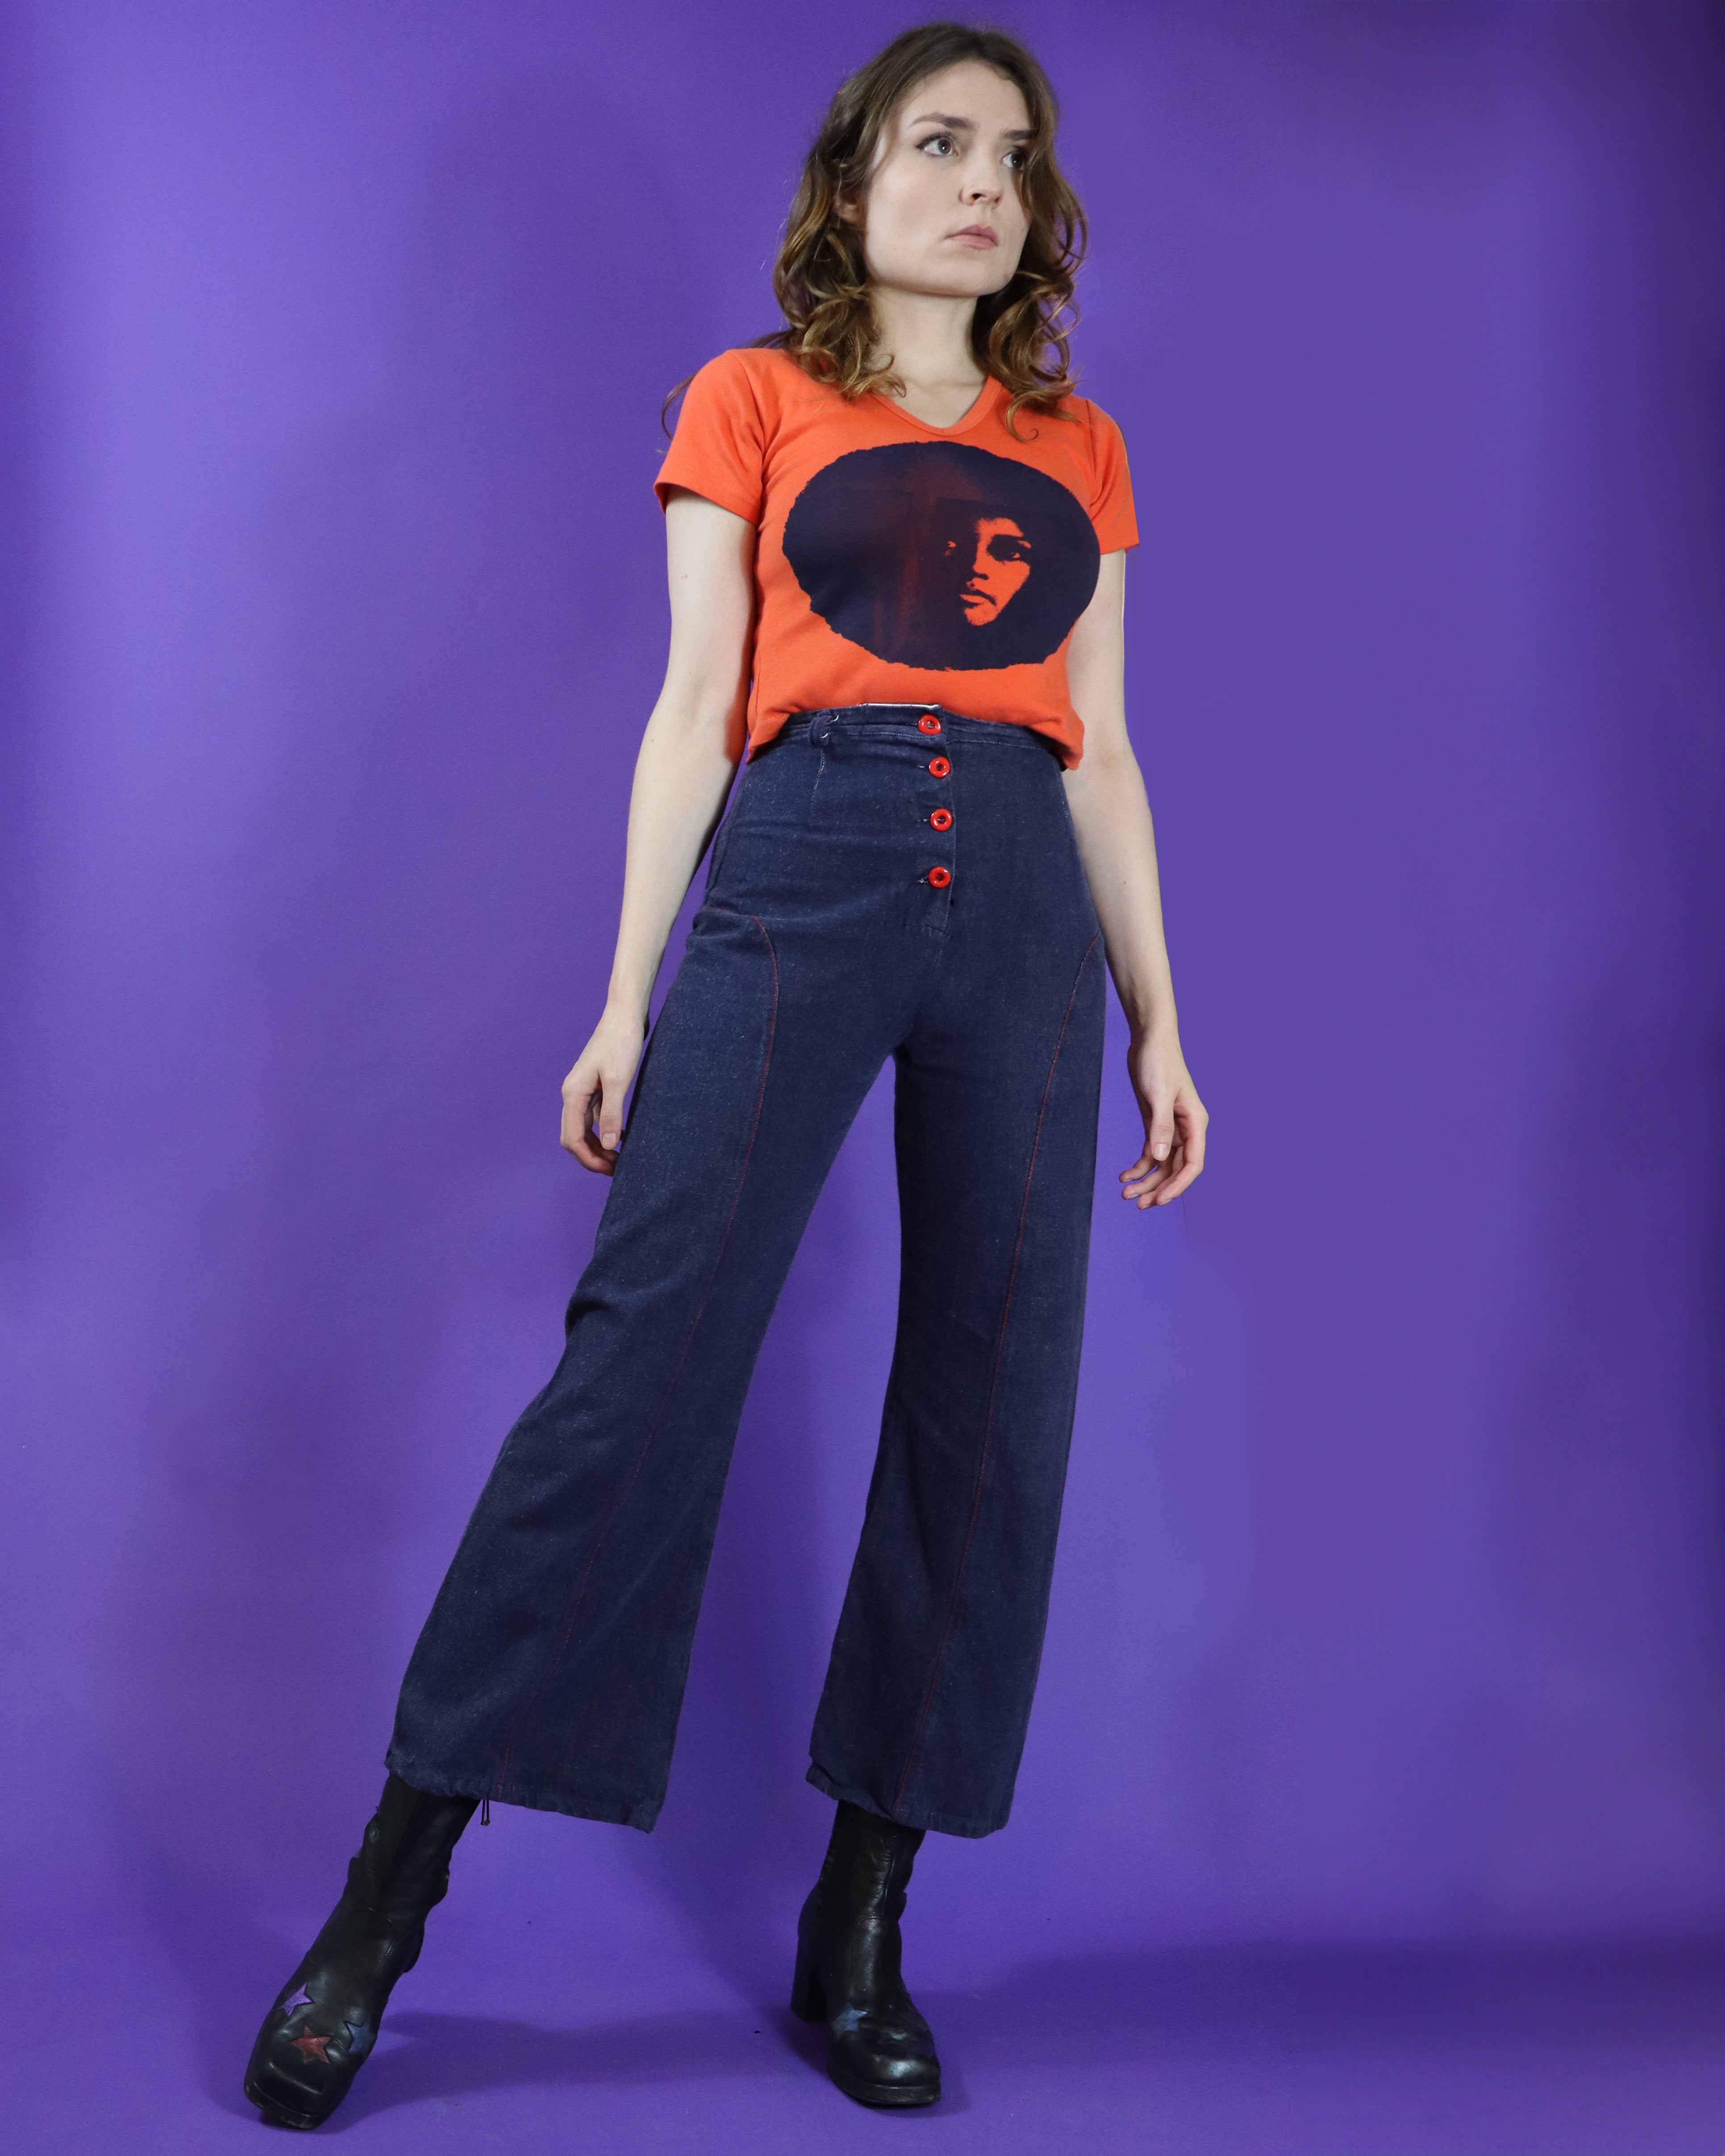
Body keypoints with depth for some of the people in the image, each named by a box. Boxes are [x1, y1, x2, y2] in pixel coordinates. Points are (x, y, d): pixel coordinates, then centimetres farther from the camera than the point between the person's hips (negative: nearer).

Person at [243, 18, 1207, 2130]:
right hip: (801, 869, -3)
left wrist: (1161, 1017, 11)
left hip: (1024, 907, 4)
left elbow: (1101, 754, 17)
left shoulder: (1078, 450, 19)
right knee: (646, 1353, -11)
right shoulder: (751, 402, 11)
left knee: (993, 1399, -1)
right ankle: (388, 1899, 1)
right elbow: (692, 712, 5)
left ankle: (860, 1929, 11)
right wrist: (626, 1001, -1)